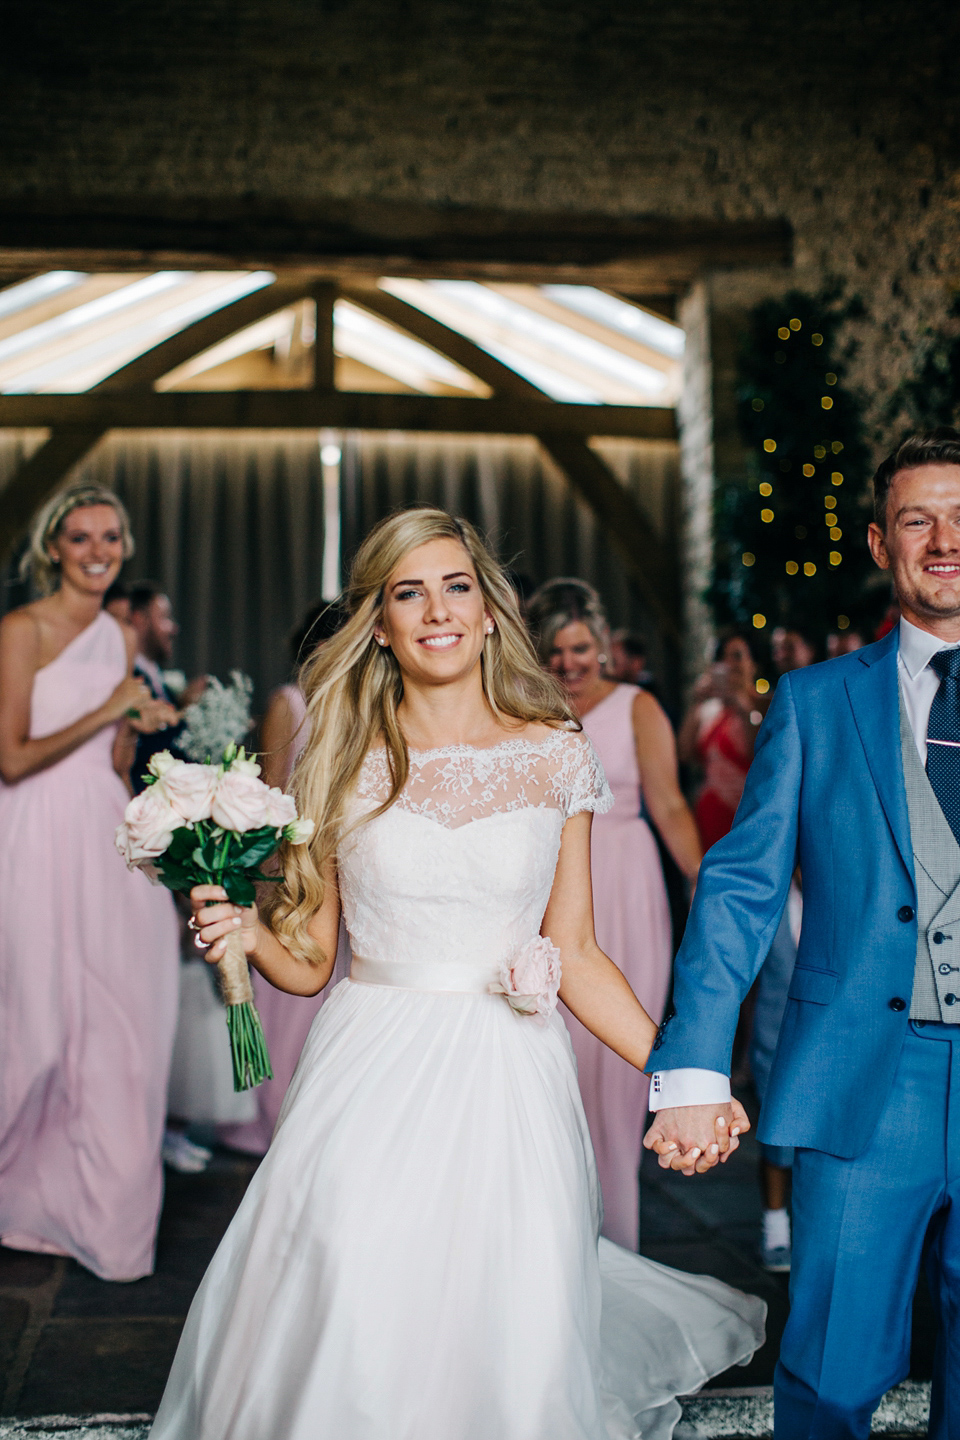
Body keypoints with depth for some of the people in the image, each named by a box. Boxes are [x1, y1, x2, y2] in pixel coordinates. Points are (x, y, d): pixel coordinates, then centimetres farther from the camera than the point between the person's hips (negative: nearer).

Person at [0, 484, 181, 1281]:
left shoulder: (121, 637, 12)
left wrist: (139, 724, 0)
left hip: (105, 835, 6)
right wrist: (105, 711, -15)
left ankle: (95, 1199, 19)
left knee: (113, 1017, 6)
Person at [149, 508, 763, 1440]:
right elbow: (310, 961, 6)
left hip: (507, 1084, 0)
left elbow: (574, 953, 4)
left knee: (510, 1348, -3)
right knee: (351, 1347, -7)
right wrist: (248, 933, -15)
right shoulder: (346, 764, 3)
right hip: (371, 1079, 0)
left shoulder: (557, 757, 2)